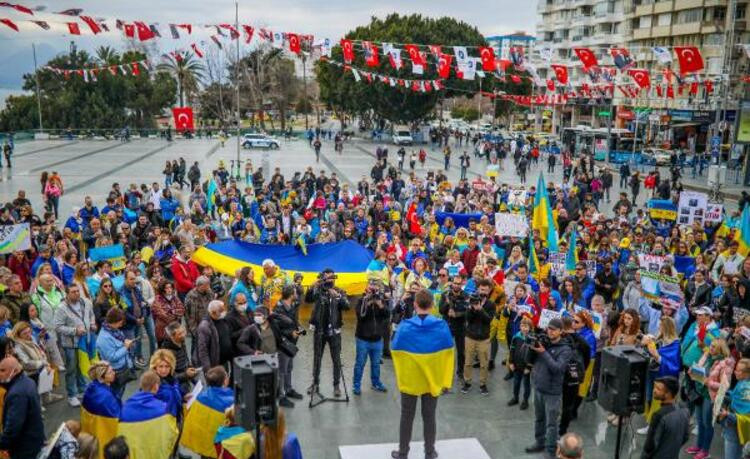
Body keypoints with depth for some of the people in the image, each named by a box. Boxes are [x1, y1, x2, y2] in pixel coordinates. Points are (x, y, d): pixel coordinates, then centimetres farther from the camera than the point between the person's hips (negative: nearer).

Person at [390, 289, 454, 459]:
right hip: (433, 379, 1)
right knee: (429, 416, 15)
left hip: (409, 379, -1)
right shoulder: (442, 326, -12)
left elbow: (394, 350, -6)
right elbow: (449, 354, -5)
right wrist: (447, 380, 3)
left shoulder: (405, 326, -17)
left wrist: (399, 376, 12)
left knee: (407, 417, 13)